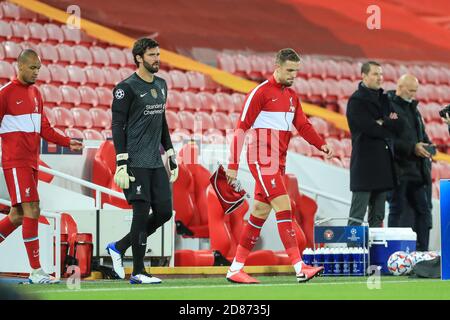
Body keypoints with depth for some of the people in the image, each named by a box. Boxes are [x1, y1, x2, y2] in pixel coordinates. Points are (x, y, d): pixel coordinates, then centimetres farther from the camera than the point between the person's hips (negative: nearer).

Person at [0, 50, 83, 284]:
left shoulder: (35, 93, 15)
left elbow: (44, 129, 19)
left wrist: (67, 143, 8)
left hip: (31, 162, 8)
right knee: (31, 211, -12)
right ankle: (36, 271, -10)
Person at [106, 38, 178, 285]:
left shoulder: (161, 85, 16)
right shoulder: (127, 88, -7)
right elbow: (117, 126, -10)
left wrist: (172, 158, 20)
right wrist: (121, 165, -16)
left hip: (156, 162, 8)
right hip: (136, 162, -8)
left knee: (164, 212, 4)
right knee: (142, 212, -7)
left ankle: (119, 247, 19)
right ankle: (138, 272, 2)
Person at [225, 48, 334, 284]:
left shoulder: (291, 96, 15)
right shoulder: (261, 92, -9)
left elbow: (303, 125, 10)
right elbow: (241, 128, -9)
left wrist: (321, 145, -8)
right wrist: (233, 165, -12)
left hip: (278, 162, 8)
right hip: (261, 159, -8)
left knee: (260, 213, 9)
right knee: (284, 208, -15)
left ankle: (235, 269, 15)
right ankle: (300, 268, -19)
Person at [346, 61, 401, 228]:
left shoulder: (384, 98, 17)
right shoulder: (357, 100, -6)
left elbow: (398, 125, 7)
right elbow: (368, 128, -17)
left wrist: (383, 123, -9)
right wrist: (389, 126, -2)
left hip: (384, 162, 7)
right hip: (365, 162, -7)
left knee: (378, 216, 9)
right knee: (357, 215, -7)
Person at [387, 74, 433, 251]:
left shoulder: (412, 108, 17)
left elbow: (422, 133, 25)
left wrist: (427, 145, 4)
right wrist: (412, 148, -22)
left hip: (416, 169, 8)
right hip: (398, 169, -8)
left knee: (422, 210, 6)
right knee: (397, 209, -2)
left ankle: (422, 250, 10)